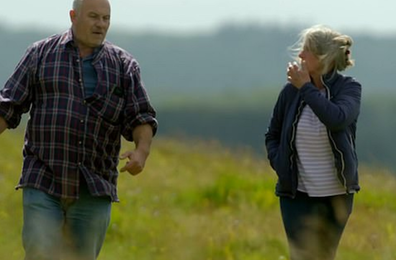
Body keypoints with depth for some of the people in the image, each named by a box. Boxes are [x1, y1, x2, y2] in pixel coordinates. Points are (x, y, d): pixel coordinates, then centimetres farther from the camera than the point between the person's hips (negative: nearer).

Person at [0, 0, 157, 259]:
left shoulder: (124, 65, 7)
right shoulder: (41, 54, 5)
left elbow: (141, 119, 1)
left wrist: (142, 151, -20)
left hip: (93, 189, 2)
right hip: (43, 182, -1)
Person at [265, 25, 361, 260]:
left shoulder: (349, 88, -7)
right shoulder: (291, 91, -2)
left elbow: (337, 119, -29)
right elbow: (273, 135, 12)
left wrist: (306, 88, -21)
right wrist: (280, 165, -4)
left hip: (337, 194, 0)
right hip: (298, 194, 0)